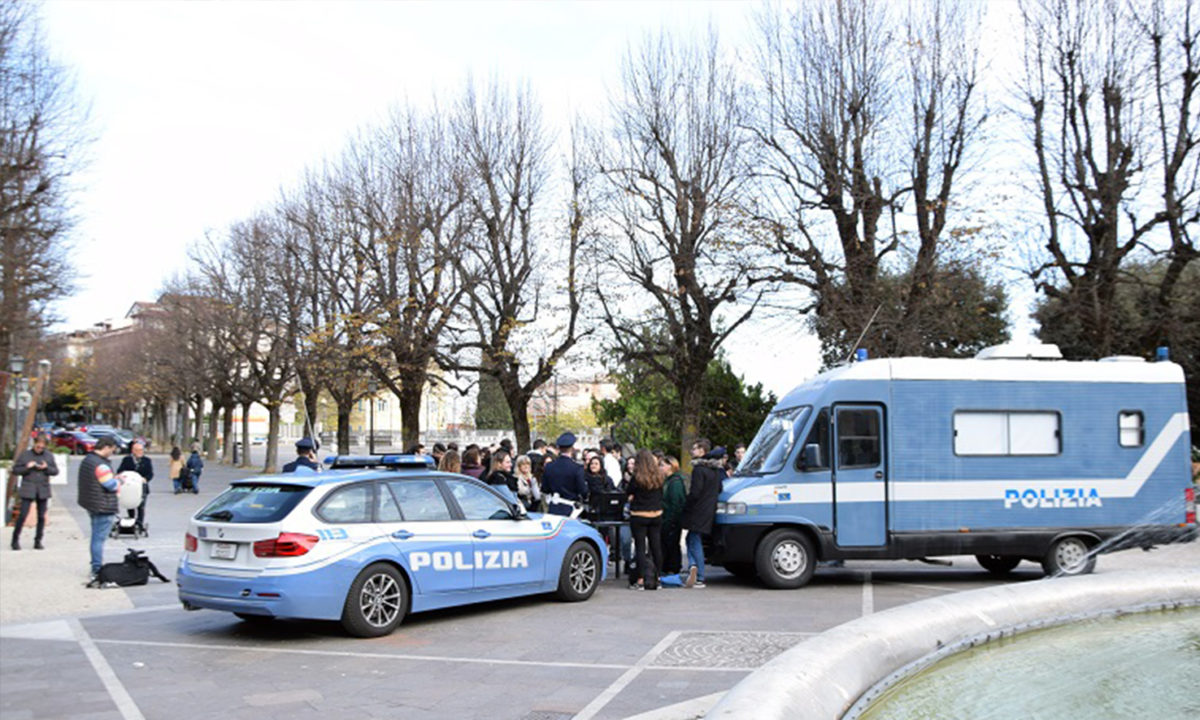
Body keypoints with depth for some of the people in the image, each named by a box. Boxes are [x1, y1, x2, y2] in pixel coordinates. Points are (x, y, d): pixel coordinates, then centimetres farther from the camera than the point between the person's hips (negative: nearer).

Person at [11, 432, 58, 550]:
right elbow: (15, 470, 2)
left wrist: (47, 468, -10)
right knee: (23, 515, -7)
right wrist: (27, 467, -14)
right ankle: (15, 540, 8)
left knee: (41, 517, 4)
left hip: (43, 491, 2)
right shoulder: (24, 455, 1)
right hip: (27, 490, -2)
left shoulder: (49, 456, 8)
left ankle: (38, 541, 13)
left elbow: (55, 471, 9)